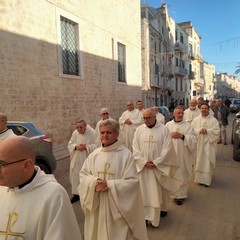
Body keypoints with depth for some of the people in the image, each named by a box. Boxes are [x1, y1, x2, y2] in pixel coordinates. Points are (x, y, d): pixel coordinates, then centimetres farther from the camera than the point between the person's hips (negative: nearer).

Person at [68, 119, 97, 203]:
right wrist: (76, 146, -13)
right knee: (75, 176, 10)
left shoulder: (93, 133, -13)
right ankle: (76, 194, 27)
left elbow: (96, 146, -13)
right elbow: (69, 145, 7)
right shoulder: (75, 133, 1)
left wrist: (86, 147, -21)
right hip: (76, 160, 4)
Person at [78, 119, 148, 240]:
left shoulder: (126, 154, -12)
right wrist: (94, 182, -16)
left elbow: (132, 181, -14)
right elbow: (83, 175, 5)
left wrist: (109, 185, -22)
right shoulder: (94, 154, 2)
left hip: (117, 205, -4)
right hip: (96, 205, 4)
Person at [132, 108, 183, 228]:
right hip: (143, 166, 2)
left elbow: (167, 149, -11)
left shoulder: (164, 130, -7)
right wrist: (144, 162, -12)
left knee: (159, 191, 11)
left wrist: (155, 162, -15)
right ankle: (145, 216, 19)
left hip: (160, 167, -2)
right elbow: (135, 148, -1)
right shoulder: (139, 130, 1)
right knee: (144, 191, 7)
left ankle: (162, 209, 35)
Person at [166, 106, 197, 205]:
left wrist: (183, 136, -16)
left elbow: (194, 140, -6)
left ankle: (180, 194, 18)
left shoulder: (188, 126, 0)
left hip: (183, 155, -1)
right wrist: (170, 135, -12)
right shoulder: (168, 125, 5)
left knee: (182, 174, 3)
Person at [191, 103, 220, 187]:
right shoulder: (196, 120, 6)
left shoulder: (214, 120, 1)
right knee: (199, 161, 6)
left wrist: (207, 131, -18)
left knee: (208, 161, -1)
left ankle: (206, 180, 8)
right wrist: (199, 130, -17)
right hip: (198, 144, 2)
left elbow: (216, 131, -7)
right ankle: (199, 177, 20)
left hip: (209, 144, -1)